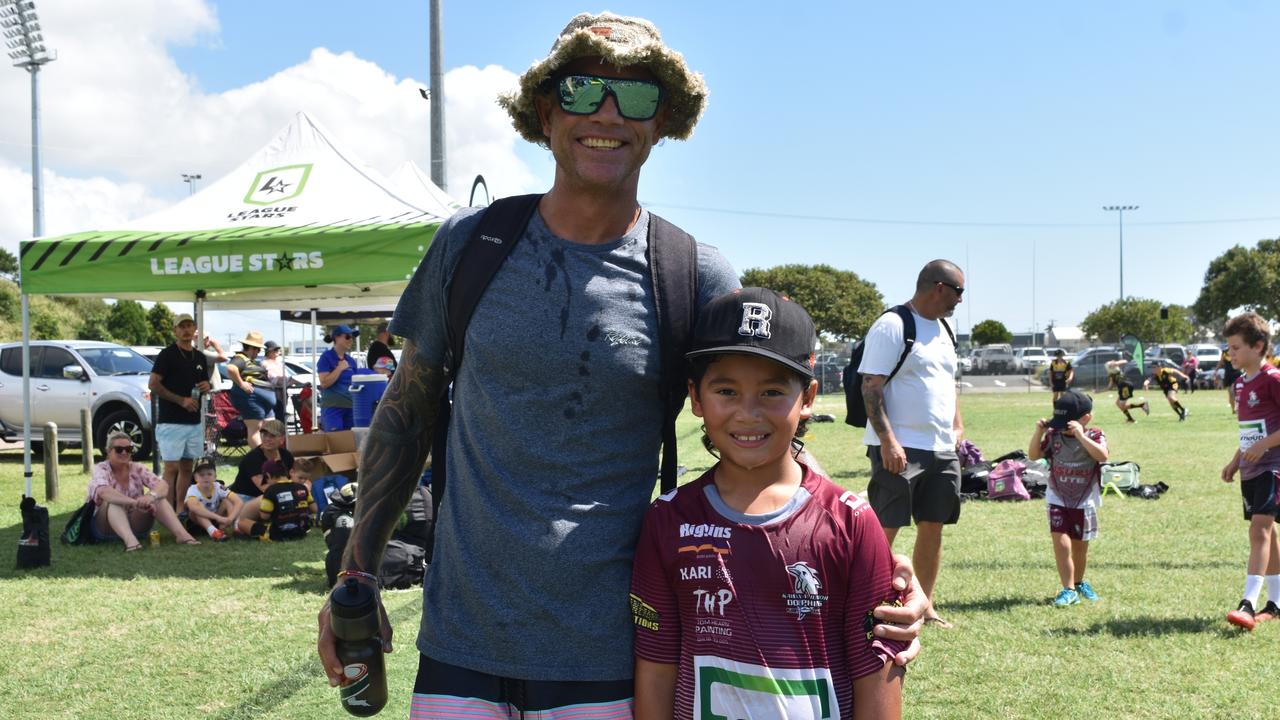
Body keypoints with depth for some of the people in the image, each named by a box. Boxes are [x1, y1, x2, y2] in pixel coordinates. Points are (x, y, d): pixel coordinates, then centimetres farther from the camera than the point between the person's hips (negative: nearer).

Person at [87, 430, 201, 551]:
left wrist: (151, 496, -40)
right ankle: (129, 540, -55)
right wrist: (135, 502, -47)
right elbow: (104, 492, -33)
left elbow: (163, 485, -15)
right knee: (113, 501, -32)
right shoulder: (101, 469, -10)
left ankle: (182, 534, -35)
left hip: (135, 524, 3)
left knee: (158, 497, -18)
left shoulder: (137, 468, 1)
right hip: (106, 526, -3)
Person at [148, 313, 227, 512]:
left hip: (194, 421, 7)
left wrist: (207, 387, 1)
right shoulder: (168, 354, -5)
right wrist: (181, 400, -17)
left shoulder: (200, 357, 15)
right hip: (171, 421, -7)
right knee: (171, 468, -8)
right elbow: (153, 384, -11)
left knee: (187, 468, 9)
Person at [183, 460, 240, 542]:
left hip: (215, 522, 3)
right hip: (197, 523, -3)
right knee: (198, 505, -30)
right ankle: (212, 531, -48)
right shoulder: (193, 490, -21)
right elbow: (193, 507, -44)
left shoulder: (219, 488, -14)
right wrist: (218, 517, -50)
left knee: (227, 501, -17)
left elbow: (239, 501, -24)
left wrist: (230, 518, -42)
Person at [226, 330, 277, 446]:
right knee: (254, 428, -10)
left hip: (264, 400, 11)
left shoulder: (251, 361, 22)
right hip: (252, 398, -11)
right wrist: (241, 383, -25)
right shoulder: (240, 359, -11)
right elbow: (230, 368, -31)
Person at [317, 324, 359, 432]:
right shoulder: (326, 357, -3)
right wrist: (340, 368, -10)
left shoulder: (351, 360, 14)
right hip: (332, 407, -6)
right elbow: (324, 383, -12)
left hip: (350, 407, 6)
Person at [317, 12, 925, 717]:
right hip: (461, 638, 1)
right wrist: (356, 573, 6)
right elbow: (407, 413, 9)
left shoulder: (698, 278, -4)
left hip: (608, 652, -1)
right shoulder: (469, 243, 1)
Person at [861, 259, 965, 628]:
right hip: (900, 449, -8)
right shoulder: (892, 326, -10)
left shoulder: (942, 329, 18)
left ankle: (925, 607, 21)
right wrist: (888, 440, -21)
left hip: (942, 448, 8)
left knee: (933, 527, 11)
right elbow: (871, 387, -15)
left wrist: (958, 426, 15)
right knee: (884, 530, -6)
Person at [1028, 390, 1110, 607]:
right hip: (1058, 500, 0)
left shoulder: (1094, 435, -10)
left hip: (1084, 502, 0)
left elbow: (1102, 455, -29)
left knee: (1080, 547, 14)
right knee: (1061, 543, -12)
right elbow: (1033, 455, -5)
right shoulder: (1054, 435, -5)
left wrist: (1080, 435, -37)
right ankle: (1069, 589, -4)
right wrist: (1039, 432, -18)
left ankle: (1079, 583, 37)